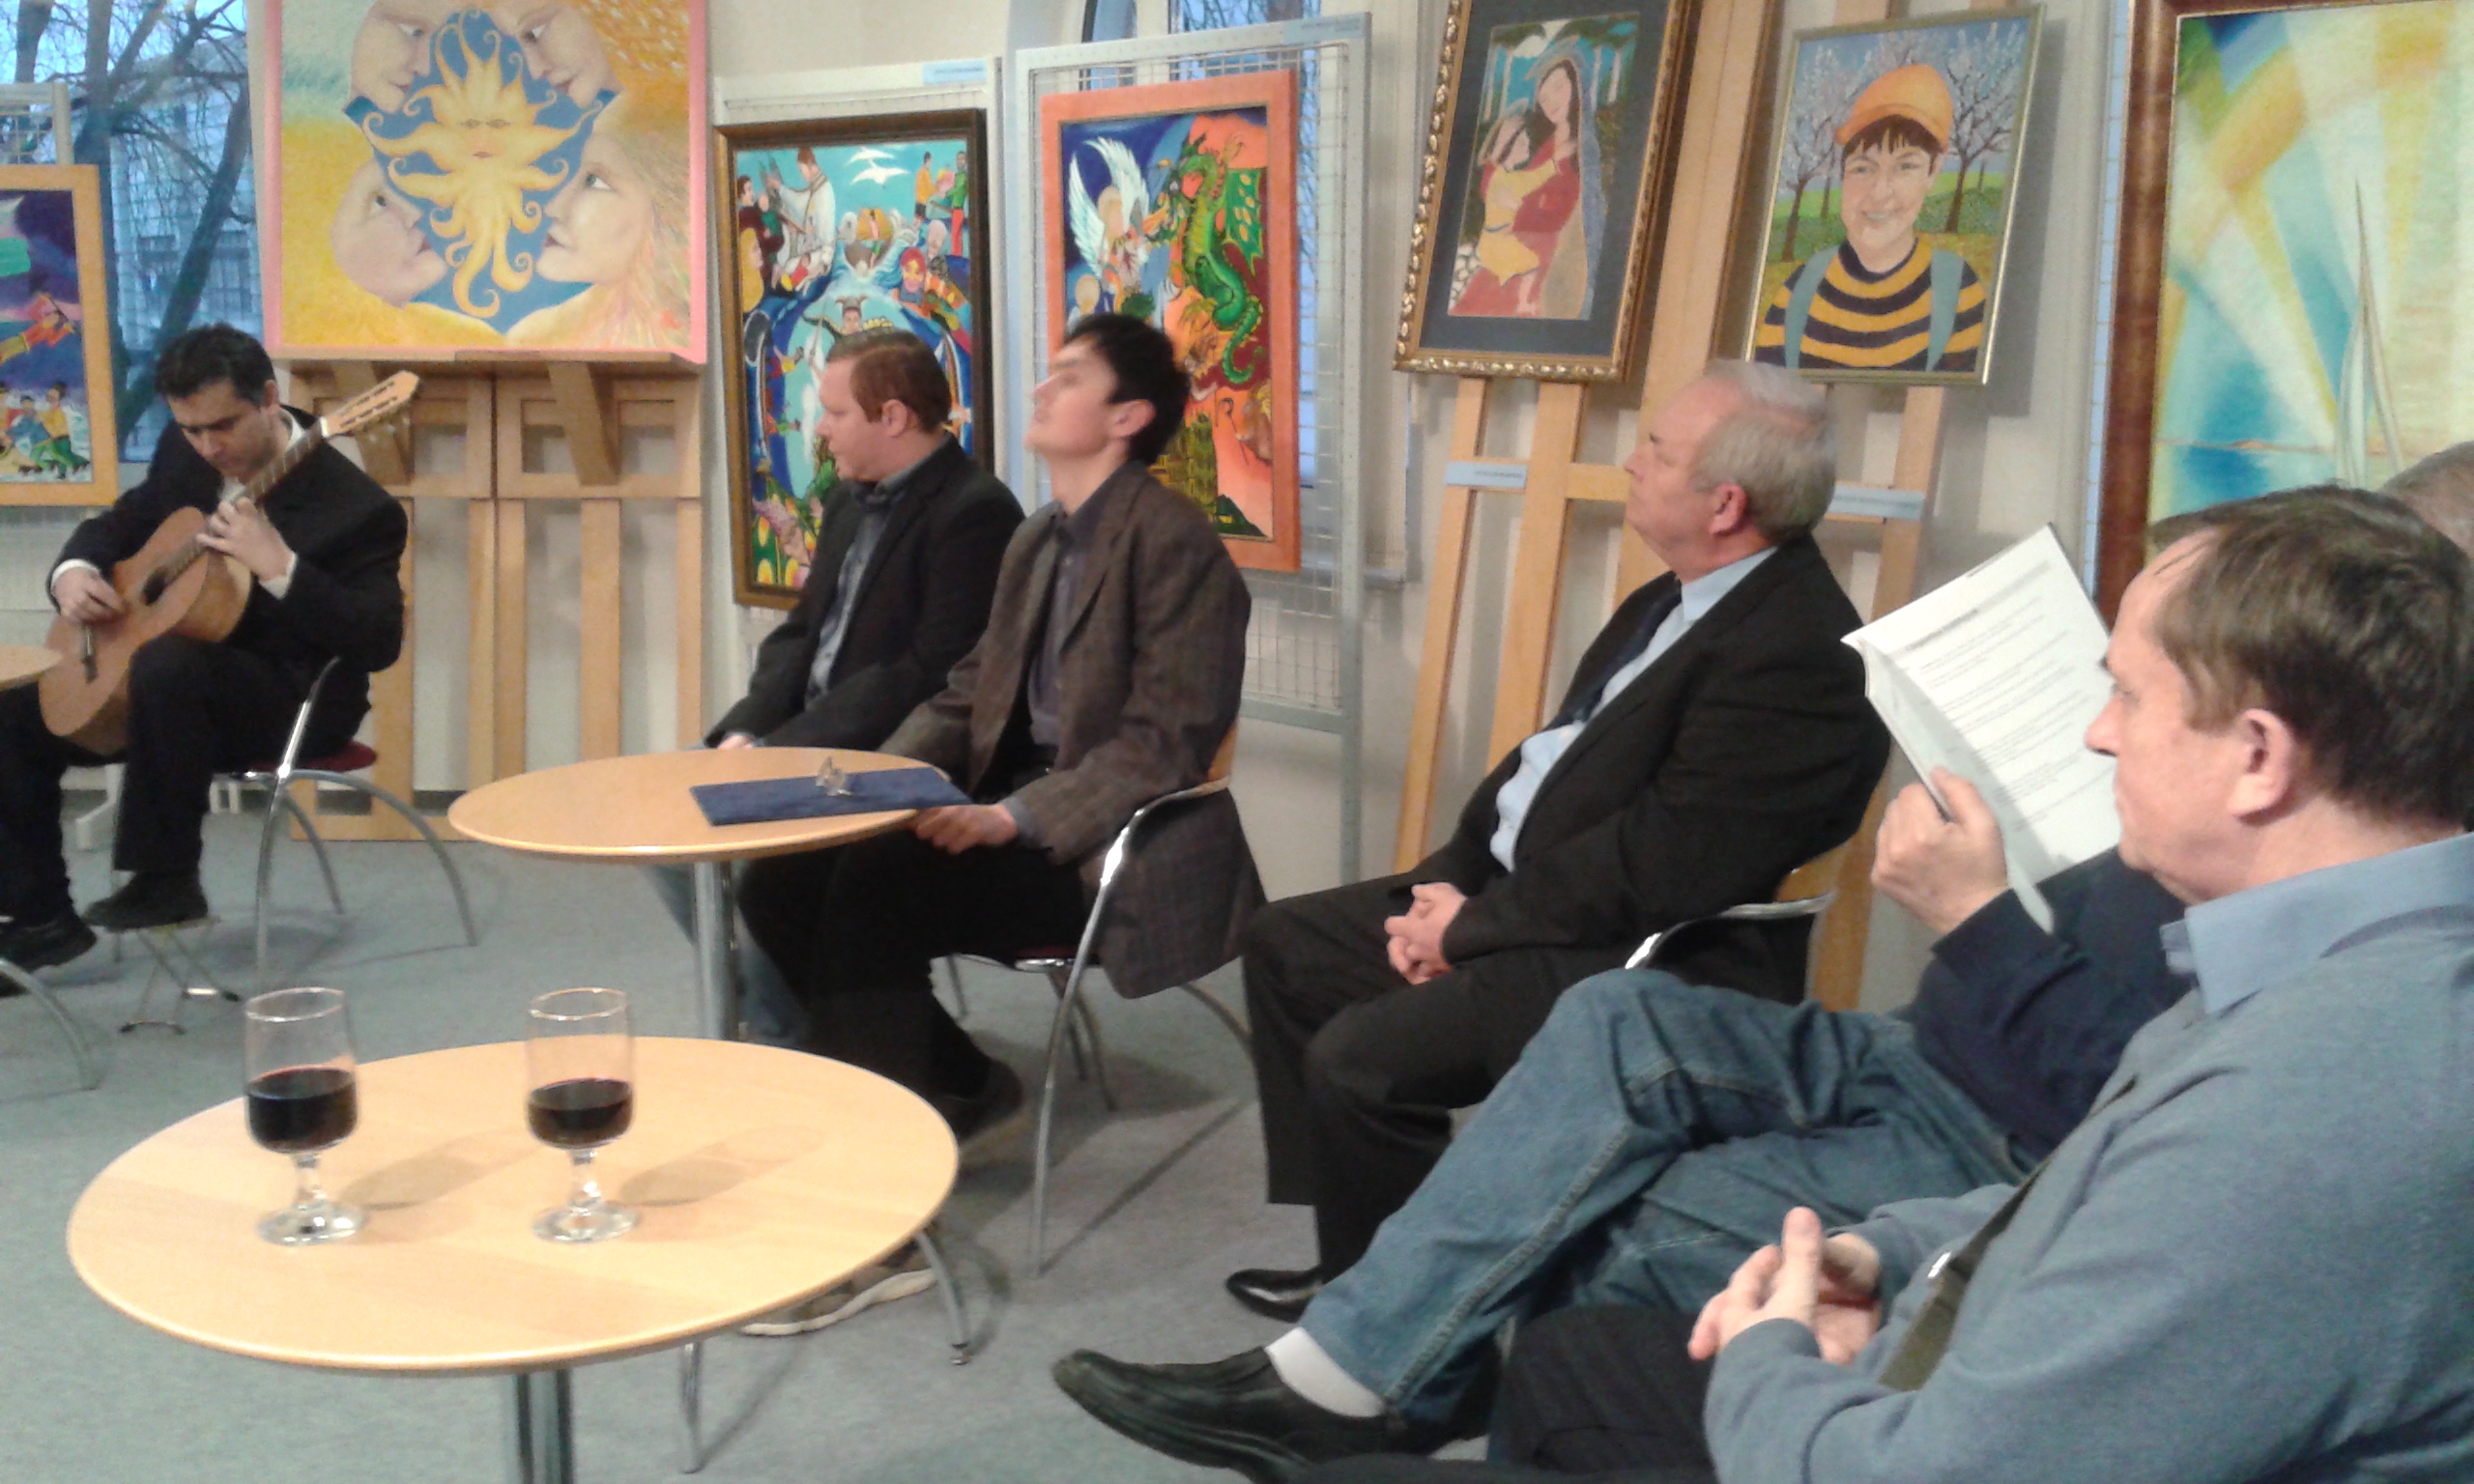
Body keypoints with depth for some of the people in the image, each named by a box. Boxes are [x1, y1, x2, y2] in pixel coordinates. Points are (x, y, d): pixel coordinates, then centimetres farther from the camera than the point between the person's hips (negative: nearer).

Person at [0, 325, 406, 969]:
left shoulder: (352, 505, -20)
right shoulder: (185, 454, 1)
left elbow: (379, 643, -26)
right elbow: (123, 522, 18)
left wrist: (279, 567, -37)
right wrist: (73, 572, -6)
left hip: (294, 697, -8)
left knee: (168, 664, -38)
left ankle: (167, 879, -24)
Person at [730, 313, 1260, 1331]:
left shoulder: (1171, 541, -10)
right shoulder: (1037, 540, 16)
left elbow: (1164, 741, -17)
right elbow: (970, 695, 18)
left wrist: (1019, 818, -25)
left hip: (1109, 849, -8)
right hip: (1012, 812, 8)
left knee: (875, 888, -28)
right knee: (780, 885, -8)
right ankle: (963, 1090, 8)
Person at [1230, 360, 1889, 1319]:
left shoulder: (1798, 652, -22)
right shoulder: (1670, 604, 11)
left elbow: (1661, 866, -25)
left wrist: (1472, 925, -15)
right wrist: (1447, 883, 1)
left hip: (1648, 966, -11)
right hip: (1519, 894, 11)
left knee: (1358, 1058, -25)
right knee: (1285, 944, 14)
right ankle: (1351, 1254, 19)